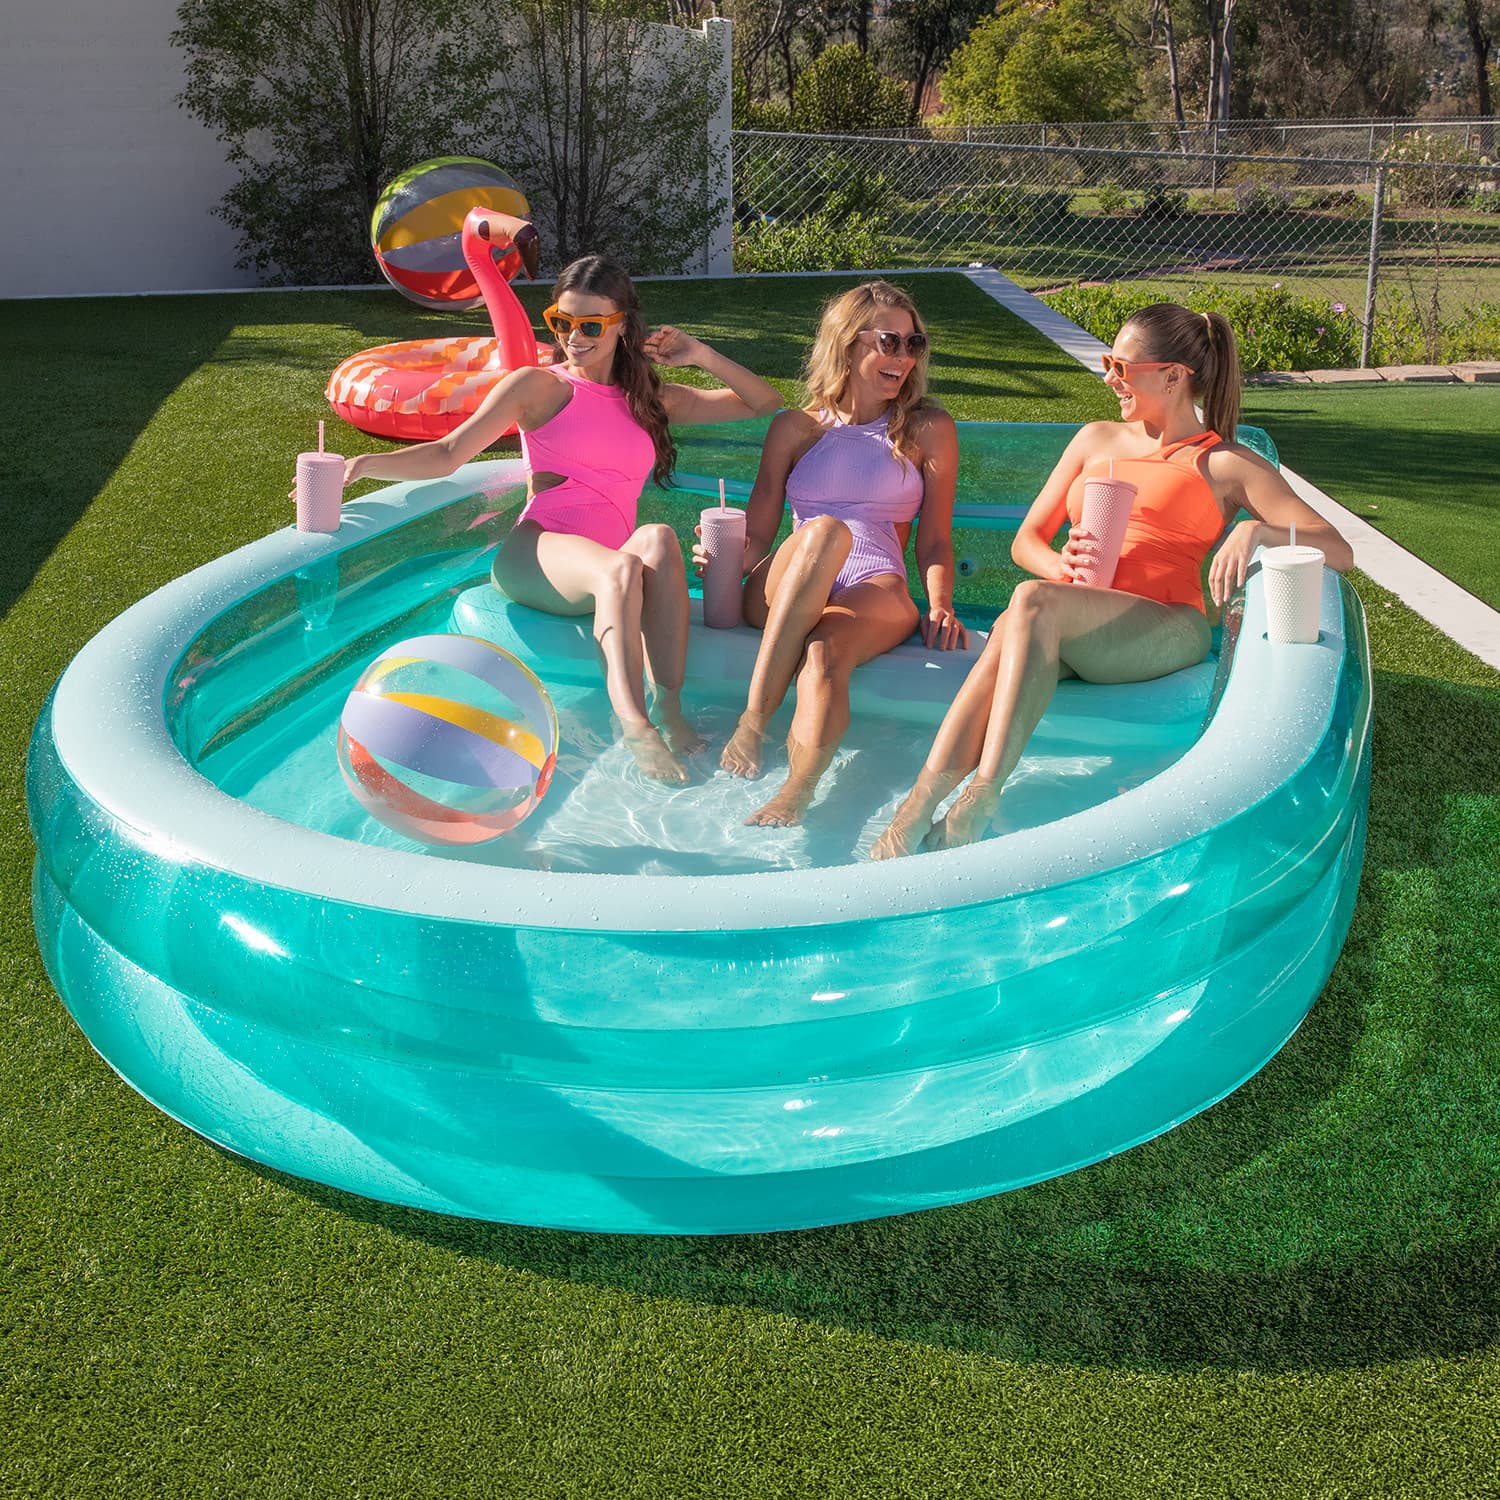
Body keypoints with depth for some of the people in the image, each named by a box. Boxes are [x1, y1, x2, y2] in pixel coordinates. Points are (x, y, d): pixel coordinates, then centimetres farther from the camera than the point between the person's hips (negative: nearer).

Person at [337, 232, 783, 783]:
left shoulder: (653, 400, 24)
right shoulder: (538, 386, 13)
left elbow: (765, 404, 28)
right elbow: (448, 453, 4)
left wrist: (702, 355, 14)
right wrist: (366, 464, -11)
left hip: (612, 567, 3)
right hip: (536, 555, -3)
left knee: (659, 538, -34)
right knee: (621, 568, -37)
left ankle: (668, 707, -41)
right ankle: (634, 724, -49)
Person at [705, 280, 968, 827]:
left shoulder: (930, 431, 17)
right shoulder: (795, 428, 18)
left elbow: (934, 539, 13)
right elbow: (756, 538, 15)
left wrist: (941, 606, -7)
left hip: (877, 592, 0)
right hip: (782, 593, 1)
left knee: (825, 650, -37)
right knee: (825, 531, -36)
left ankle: (798, 790, -60)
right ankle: (753, 721, -43)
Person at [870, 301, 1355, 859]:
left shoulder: (1228, 466, 12)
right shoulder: (1097, 439, 25)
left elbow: (1339, 552, 4)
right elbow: (1025, 541, 23)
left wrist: (1256, 530, -18)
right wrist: (1061, 566, -2)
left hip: (1165, 632, -3)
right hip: (1074, 624, 4)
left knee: (1033, 602, -35)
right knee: (1009, 633, -35)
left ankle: (980, 800, -44)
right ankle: (916, 807, -50)